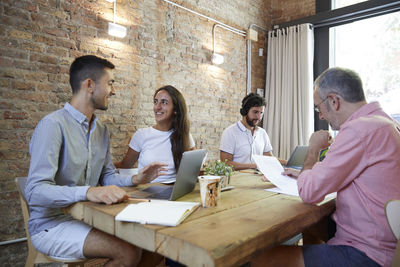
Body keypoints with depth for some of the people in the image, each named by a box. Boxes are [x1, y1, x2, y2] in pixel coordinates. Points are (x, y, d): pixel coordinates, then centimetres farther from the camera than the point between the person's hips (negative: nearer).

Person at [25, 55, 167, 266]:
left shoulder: (101, 130, 9)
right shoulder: (53, 124, -18)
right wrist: (88, 191, -40)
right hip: (52, 224, -7)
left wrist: (134, 180, -6)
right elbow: (35, 191, -26)